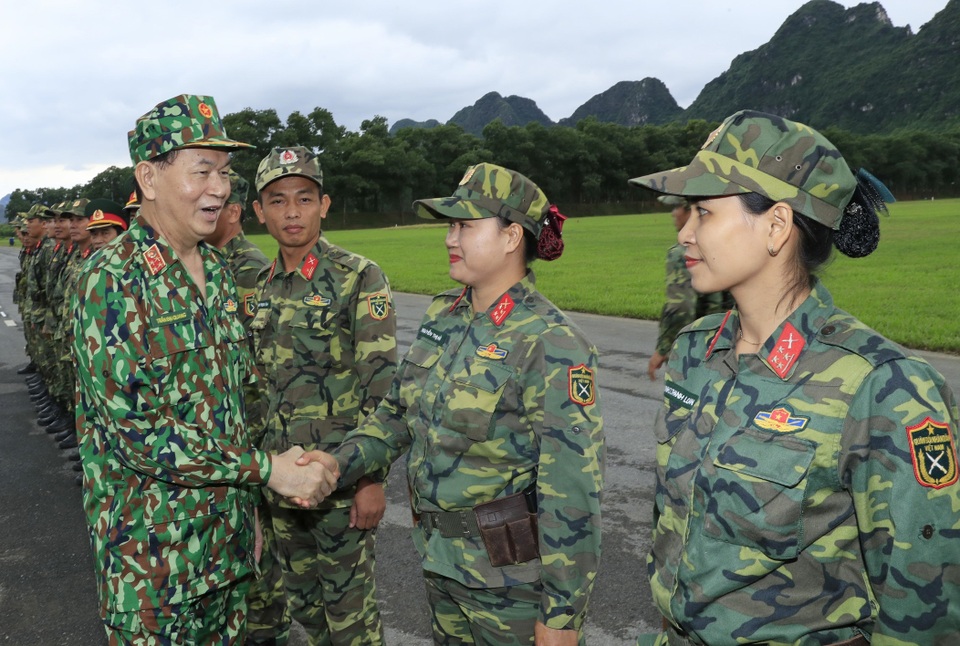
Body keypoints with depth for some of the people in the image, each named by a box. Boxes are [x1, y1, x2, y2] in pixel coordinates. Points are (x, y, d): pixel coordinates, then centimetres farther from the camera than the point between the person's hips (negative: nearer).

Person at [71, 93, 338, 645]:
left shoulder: (218, 272, 6)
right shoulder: (113, 280, -17)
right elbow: (133, 429, -23)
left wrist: (250, 508, 11)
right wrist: (265, 467, -21)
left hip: (230, 538, 7)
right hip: (153, 555, -6)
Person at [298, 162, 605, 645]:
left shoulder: (550, 344, -21)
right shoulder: (441, 315, 1)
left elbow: (572, 491, -21)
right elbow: (398, 411, 11)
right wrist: (339, 463, -5)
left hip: (513, 576, -7)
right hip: (440, 556, 7)